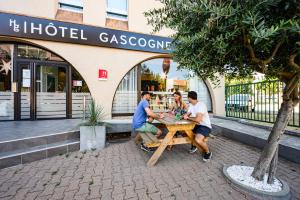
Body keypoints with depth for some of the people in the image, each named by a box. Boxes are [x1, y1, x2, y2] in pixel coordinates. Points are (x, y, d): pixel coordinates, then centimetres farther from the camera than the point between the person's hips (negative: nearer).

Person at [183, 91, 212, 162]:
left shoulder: (201, 105, -23)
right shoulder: (191, 105, 7)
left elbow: (197, 119, -32)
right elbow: (187, 115, 10)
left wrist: (188, 118, -16)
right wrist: (184, 116, -13)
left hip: (205, 126, -9)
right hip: (196, 125, 9)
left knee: (198, 140, -33)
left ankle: (208, 153, 1)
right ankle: (194, 145, 25)